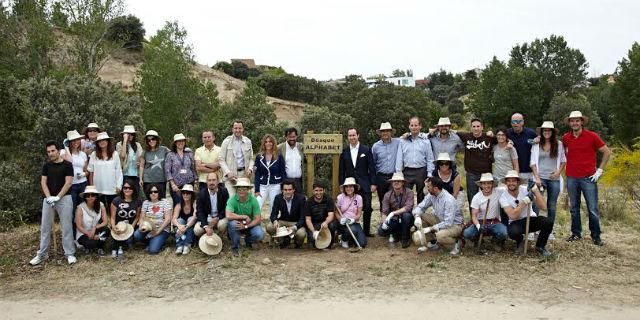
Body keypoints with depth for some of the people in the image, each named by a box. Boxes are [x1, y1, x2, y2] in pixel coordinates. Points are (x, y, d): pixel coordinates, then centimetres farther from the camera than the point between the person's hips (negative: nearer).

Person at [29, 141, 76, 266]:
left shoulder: (67, 165, -3)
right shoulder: (46, 166, 9)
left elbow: (68, 183, -8)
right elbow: (43, 182, 5)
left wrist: (57, 197, -15)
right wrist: (49, 197, -10)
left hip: (64, 198, -4)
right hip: (48, 199, 4)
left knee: (66, 227, -1)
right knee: (45, 227, 8)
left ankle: (70, 254, 6)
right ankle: (42, 254, 18)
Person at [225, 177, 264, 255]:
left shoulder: (253, 200, -14)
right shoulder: (232, 199, -18)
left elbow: (258, 219, -15)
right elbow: (228, 216, -33)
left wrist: (245, 226, -29)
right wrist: (244, 217, -27)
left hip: (250, 225, 1)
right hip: (237, 224, -1)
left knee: (260, 235, -28)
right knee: (232, 223, -35)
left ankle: (248, 240, 11)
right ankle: (235, 246, -9)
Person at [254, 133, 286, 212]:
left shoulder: (279, 157, 1)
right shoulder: (259, 157, 5)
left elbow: (283, 173, 2)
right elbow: (257, 174, 4)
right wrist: (257, 190, -3)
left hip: (275, 186, -1)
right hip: (262, 186, 1)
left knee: (273, 208, 4)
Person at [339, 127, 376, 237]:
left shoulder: (366, 150, 2)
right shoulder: (344, 152, 7)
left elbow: (371, 168, 1)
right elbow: (341, 170, 9)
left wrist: (373, 183, -4)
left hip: (364, 185, -1)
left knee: (367, 208, 0)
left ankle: (366, 230, 14)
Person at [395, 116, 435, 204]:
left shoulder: (425, 140, 3)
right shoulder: (403, 141, 5)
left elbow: (430, 159, 3)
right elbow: (399, 158, 5)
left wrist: (429, 174, -3)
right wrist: (398, 173, -1)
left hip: (421, 171, 0)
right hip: (407, 172, 0)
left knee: (421, 196, 10)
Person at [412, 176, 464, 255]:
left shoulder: (449, 200, -30)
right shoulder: (431, 195, -9)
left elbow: (448, 223, -32)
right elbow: (420, 207, -3)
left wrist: (430, 228, -31)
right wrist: (417, 217, -26)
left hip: (454, 224, -7)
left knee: (440, 235, -36)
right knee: (420, 217, -10)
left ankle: (457, 241, -2)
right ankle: (433, 242, 4)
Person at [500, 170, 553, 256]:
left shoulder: (526, 190, -11)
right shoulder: (503, 197, -12)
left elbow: (543, 207, -19)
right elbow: (513, 216, -26)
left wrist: (536, 190, -29)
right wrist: (525, 201, -29)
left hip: (531, 219, 2)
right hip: (516, 223, -2)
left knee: (548, 222, -28)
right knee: (512, 232, -37)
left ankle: (540, 246, 1)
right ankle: (520, 242, 4)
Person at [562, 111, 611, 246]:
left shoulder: (592, 136, -6)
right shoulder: (565, 138, 3)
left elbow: (607, 152, 1)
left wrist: (600, 170, -2)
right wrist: (568, 164, 10)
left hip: (588, 178, -3)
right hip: (572, 178, 3)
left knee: (593, 209, 0)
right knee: (574, 208, 10)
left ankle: (596, 236, 11)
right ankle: (576, 233, 21)